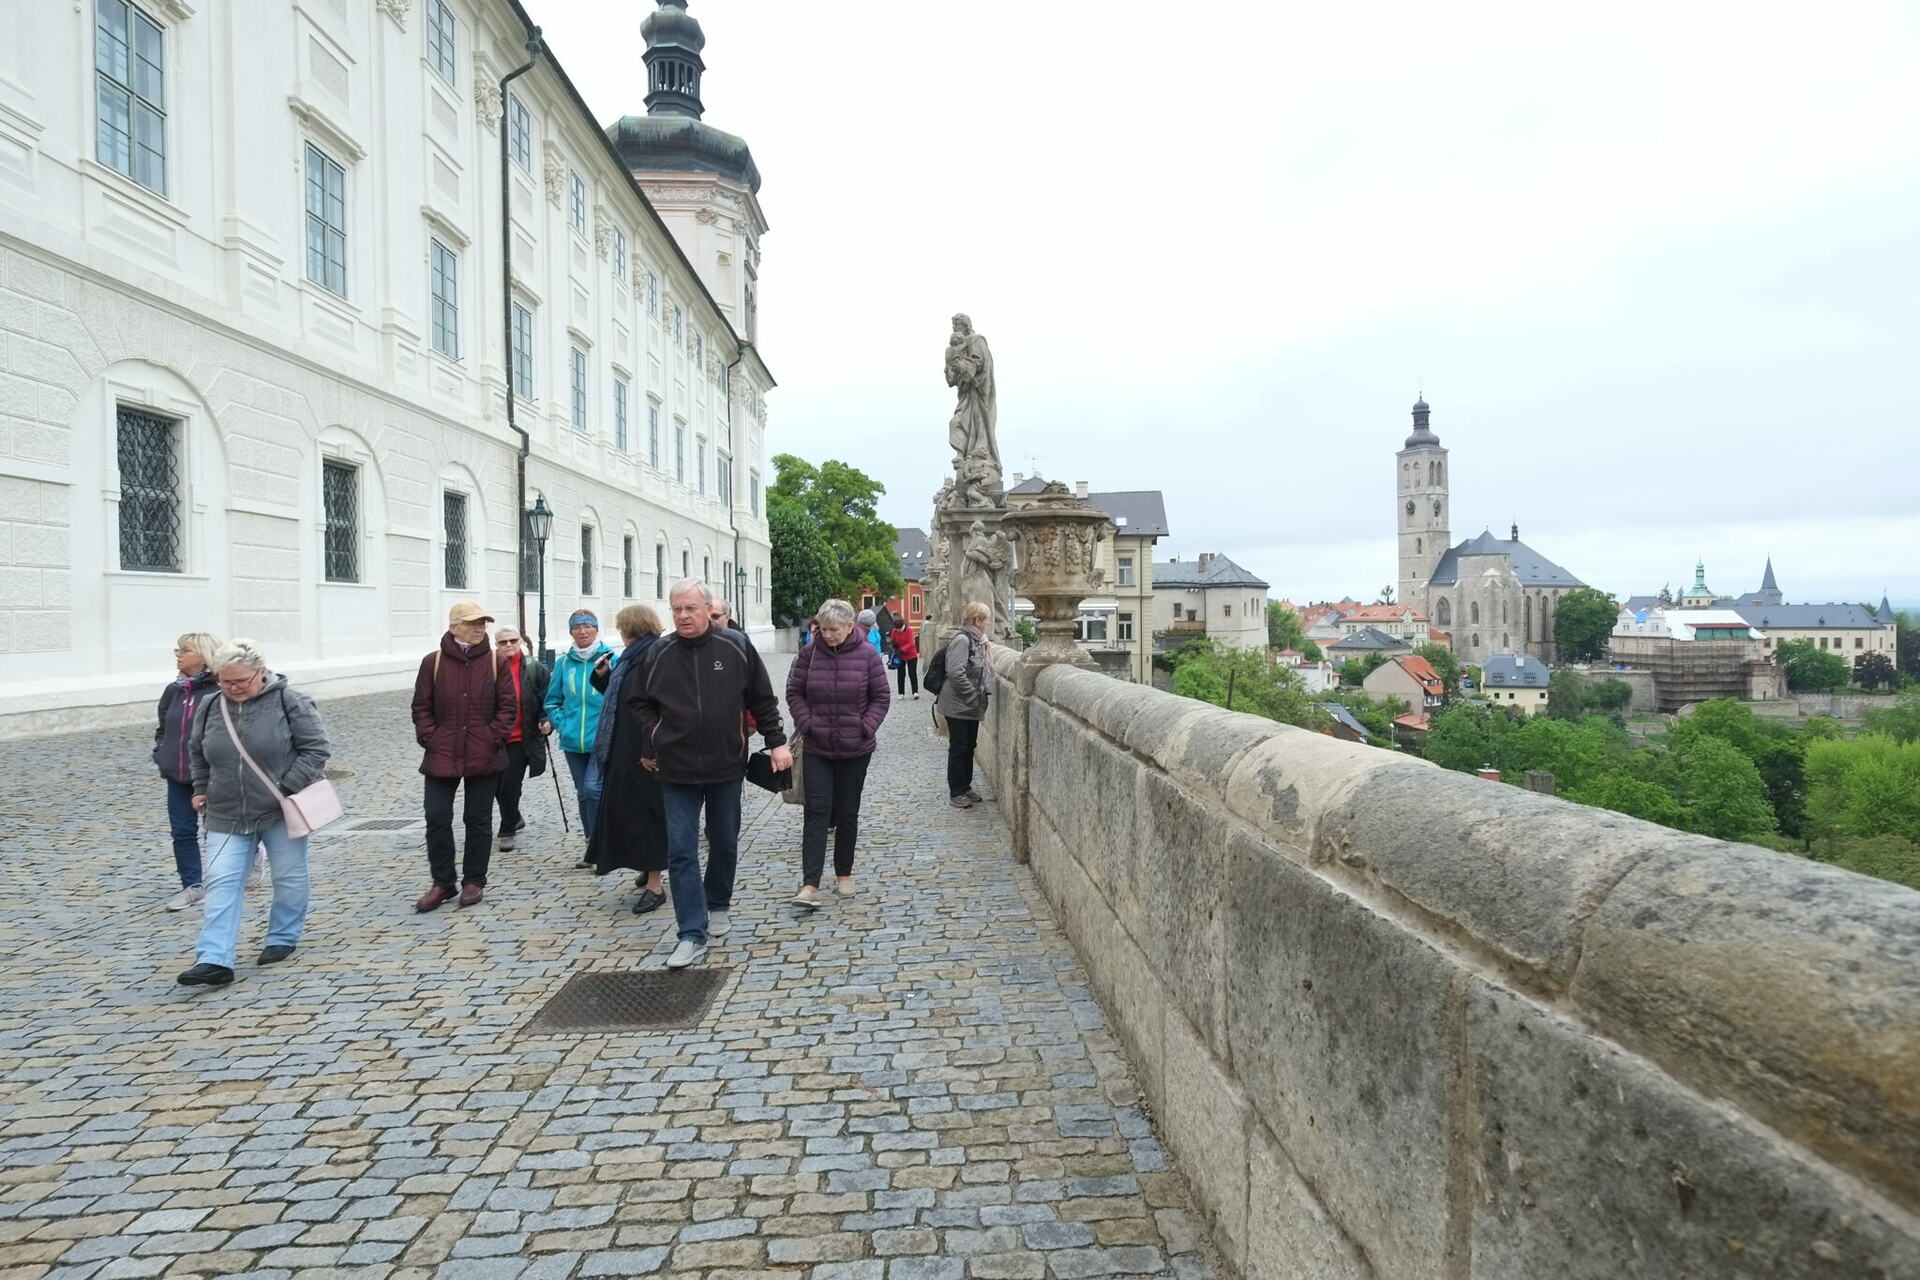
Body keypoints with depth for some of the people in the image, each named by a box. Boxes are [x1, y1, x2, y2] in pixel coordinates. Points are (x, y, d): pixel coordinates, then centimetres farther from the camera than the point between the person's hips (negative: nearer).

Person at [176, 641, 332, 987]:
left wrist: (287, 787, -16)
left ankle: (283, 938, 29)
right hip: (227, 815, 4)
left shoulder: (289, 701, -11)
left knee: (290, 878, 9)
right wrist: (200, 789, 12)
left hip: (281, 813, -3)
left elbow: (317, 748, -11)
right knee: (222, 884, -5)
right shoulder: (209, 708, 4)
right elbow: (197, 753, 21)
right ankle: (214, 960, -7)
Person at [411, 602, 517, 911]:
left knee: (479, 820, 7)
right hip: (442, 755, 1)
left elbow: (508, 706, 2)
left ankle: (474, 881, 20)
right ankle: (442, 883, 15)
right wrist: (430, 738, -4)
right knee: (437, 818, 0)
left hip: (484, 757, 0)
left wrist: (494, 738, -7)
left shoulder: (495, 661, 0)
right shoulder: (433, 662, 1)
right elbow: (421, 707, 6)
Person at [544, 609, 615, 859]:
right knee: (583, 793, 12)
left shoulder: (610, 658, -4)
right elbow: (552, 700, 16)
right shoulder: (563, 663, 7)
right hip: (573, 740, 5)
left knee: (593, 790, -14)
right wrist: (561, 723, 4)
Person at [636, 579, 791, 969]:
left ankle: (718, 906, 38)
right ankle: (693, 935, 2)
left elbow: (762, 700, 2)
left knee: (725, 844, 15)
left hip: (727, 766, 0)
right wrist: (649, 747, 7)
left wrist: (776, 742, -1)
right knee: (681, 852, -4)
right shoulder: (659, 655, -1)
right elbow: (643, 705, 12)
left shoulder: (736, 647, -5)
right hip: (677, 771, 0)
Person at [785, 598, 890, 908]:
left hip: (855, 749, 0)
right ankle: (810, 885, -8)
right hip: (817, 748, 0)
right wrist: (807, 724, -7)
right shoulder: (809, 653, -2)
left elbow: (880, 698, 0)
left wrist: (866, 728, -10)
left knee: (847, 813, 11)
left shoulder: (867, 655, -4)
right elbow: (794, 693, 4)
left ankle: (844, 874, 26)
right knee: (817, 811, -5)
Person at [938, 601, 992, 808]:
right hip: (959, 706, -9)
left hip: (972, 706, 9)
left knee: (969, 747, 15)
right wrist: (973, 696, -19)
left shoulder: (976, 640, 10)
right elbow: (956, 673, -26)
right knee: (958, 748, 0)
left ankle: (966, 787, 26)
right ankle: (956, 793, 9)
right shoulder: (962, 639, -18)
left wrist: (980, 697, 8)